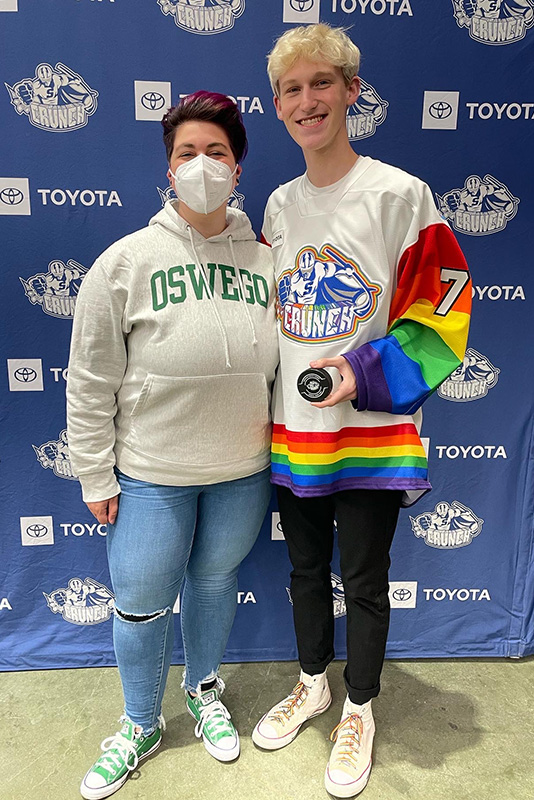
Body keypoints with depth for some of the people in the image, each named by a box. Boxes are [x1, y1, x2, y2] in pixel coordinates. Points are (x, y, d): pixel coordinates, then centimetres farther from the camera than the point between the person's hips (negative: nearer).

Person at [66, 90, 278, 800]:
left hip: (242, 471, 2)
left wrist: (283, 444, 9)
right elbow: (91, 384, -6)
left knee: (214, 582, 21)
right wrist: (96, 478, -5)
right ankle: (141, 728, 42)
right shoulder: (127, 260, -10)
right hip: (150, 474, -2)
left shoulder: (266, 260, -1)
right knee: (142, 604, 12)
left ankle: (205, 692, 51)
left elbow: (282, 363, 9)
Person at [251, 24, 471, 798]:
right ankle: (313, 683, 46)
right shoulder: (280, 204, 8)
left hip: (370, 434, -4)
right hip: (292, 432, 5)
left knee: (364, 581, 12)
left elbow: (443, 310, -9)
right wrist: (267, 398, 7)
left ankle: (359, 708, 39)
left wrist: (365, 373, -22)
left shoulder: (400, 193, -8)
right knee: (306, 569, 20)